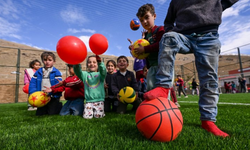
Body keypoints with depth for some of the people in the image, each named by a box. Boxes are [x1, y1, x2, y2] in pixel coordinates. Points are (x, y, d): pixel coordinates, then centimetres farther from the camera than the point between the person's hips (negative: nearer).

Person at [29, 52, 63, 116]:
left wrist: (51, 95, -25)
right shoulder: (38, 72, 5)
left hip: (53, 98, -4)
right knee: (39, 114, 11)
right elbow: (32, 84, 3)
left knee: (52, 113, -1)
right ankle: (46, 108, 39)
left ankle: (59, 106, 27)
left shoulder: (56, 72, -10)